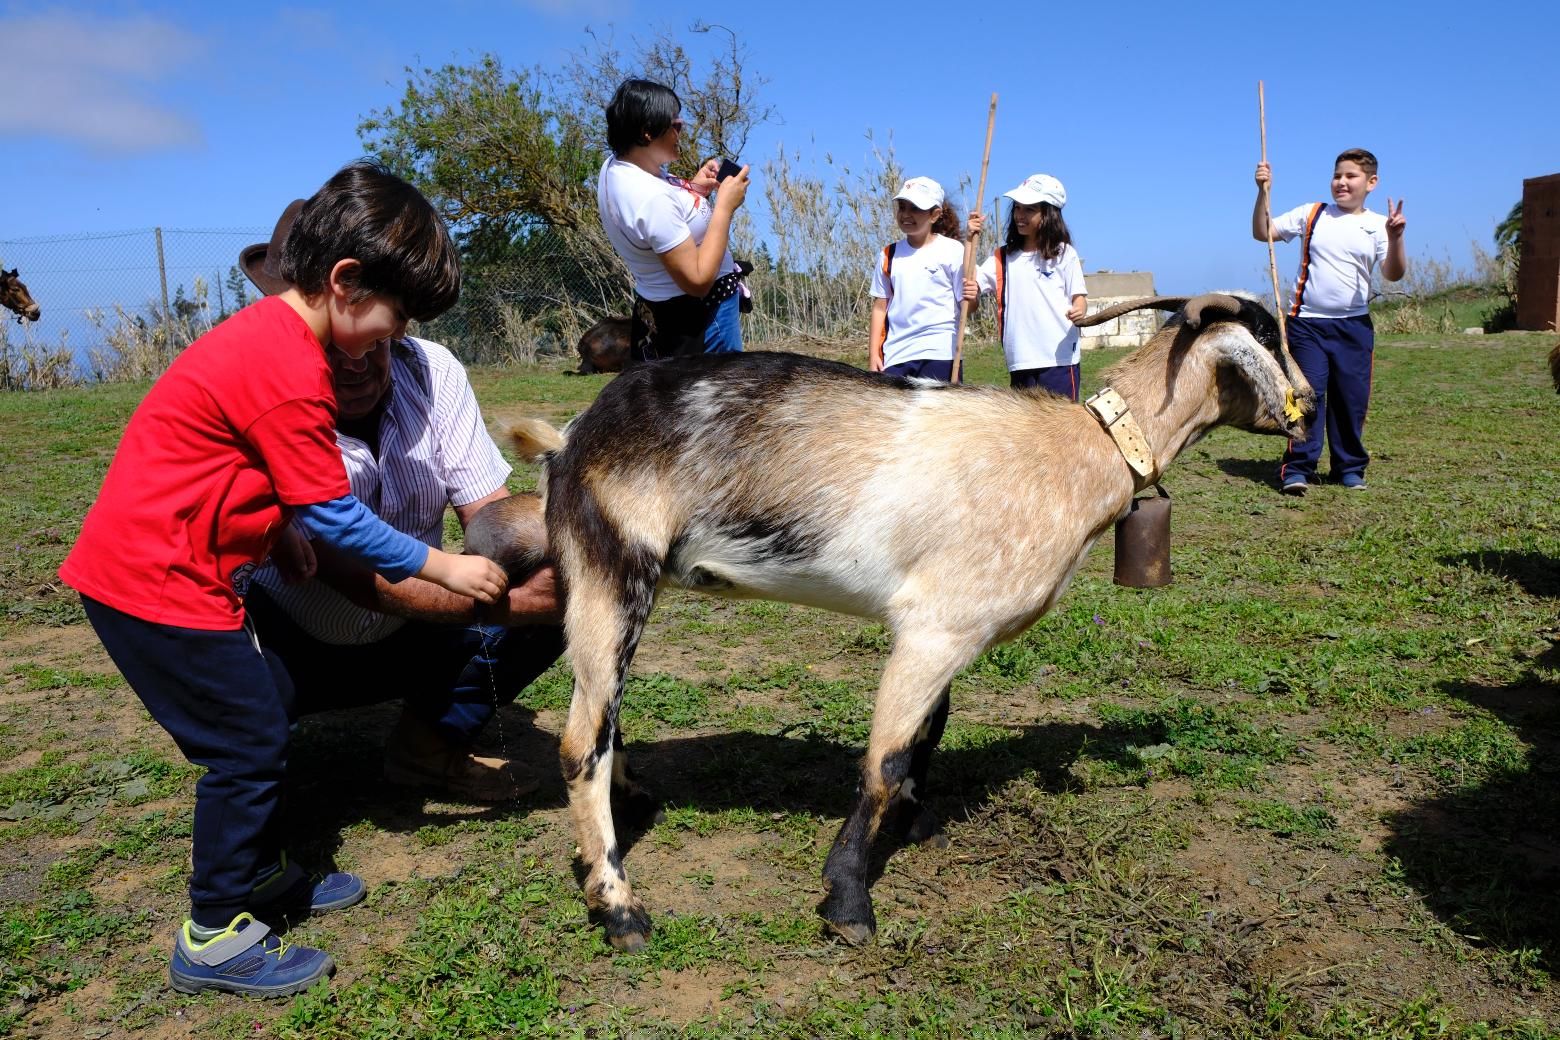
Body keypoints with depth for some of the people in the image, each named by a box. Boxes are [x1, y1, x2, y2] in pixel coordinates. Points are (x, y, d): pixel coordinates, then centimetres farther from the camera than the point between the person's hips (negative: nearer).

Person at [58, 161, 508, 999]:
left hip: (139, 562, 10)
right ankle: (215, 938, 13)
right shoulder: (289, 369, -23)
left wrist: (279, 526, 5)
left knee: (262, 710, 18)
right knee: (248, 743, -2)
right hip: (156, 584, -10)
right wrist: (443, 568, -11)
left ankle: (258, 875, 34)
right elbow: (333, 516, -20)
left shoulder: (267, 332, 9)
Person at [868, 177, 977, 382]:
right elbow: (880, 307, 11)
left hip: (940, 353, -4)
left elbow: (966, 305, -2)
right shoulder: (889, 255, 9)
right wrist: (873, 353, 5)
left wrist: (970, 298, -26)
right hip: (896, 355, 4)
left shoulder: (952, 251, -2)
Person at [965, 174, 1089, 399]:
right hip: (1019, 362, 4)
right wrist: (971, 238, -2)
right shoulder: (1002, 258, 12)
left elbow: (1079, 296, 0)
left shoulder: (1064, 254, 1)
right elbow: (971, 283, 3)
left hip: (1059, 358, -4)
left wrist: (1079, 309, -23)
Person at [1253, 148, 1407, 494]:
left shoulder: (1377, 225, 5)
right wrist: (1263, 193, -9)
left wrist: (1395, 238, -21)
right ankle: (1298, 468, -2)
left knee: (1352, 399, 6)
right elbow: (1262, 232, 3)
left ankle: (1350, 468, 18)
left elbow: (1393, 274, -4)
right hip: (1307, 322, -1)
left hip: (1355, 326, 1)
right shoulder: (1311, 214, 6)